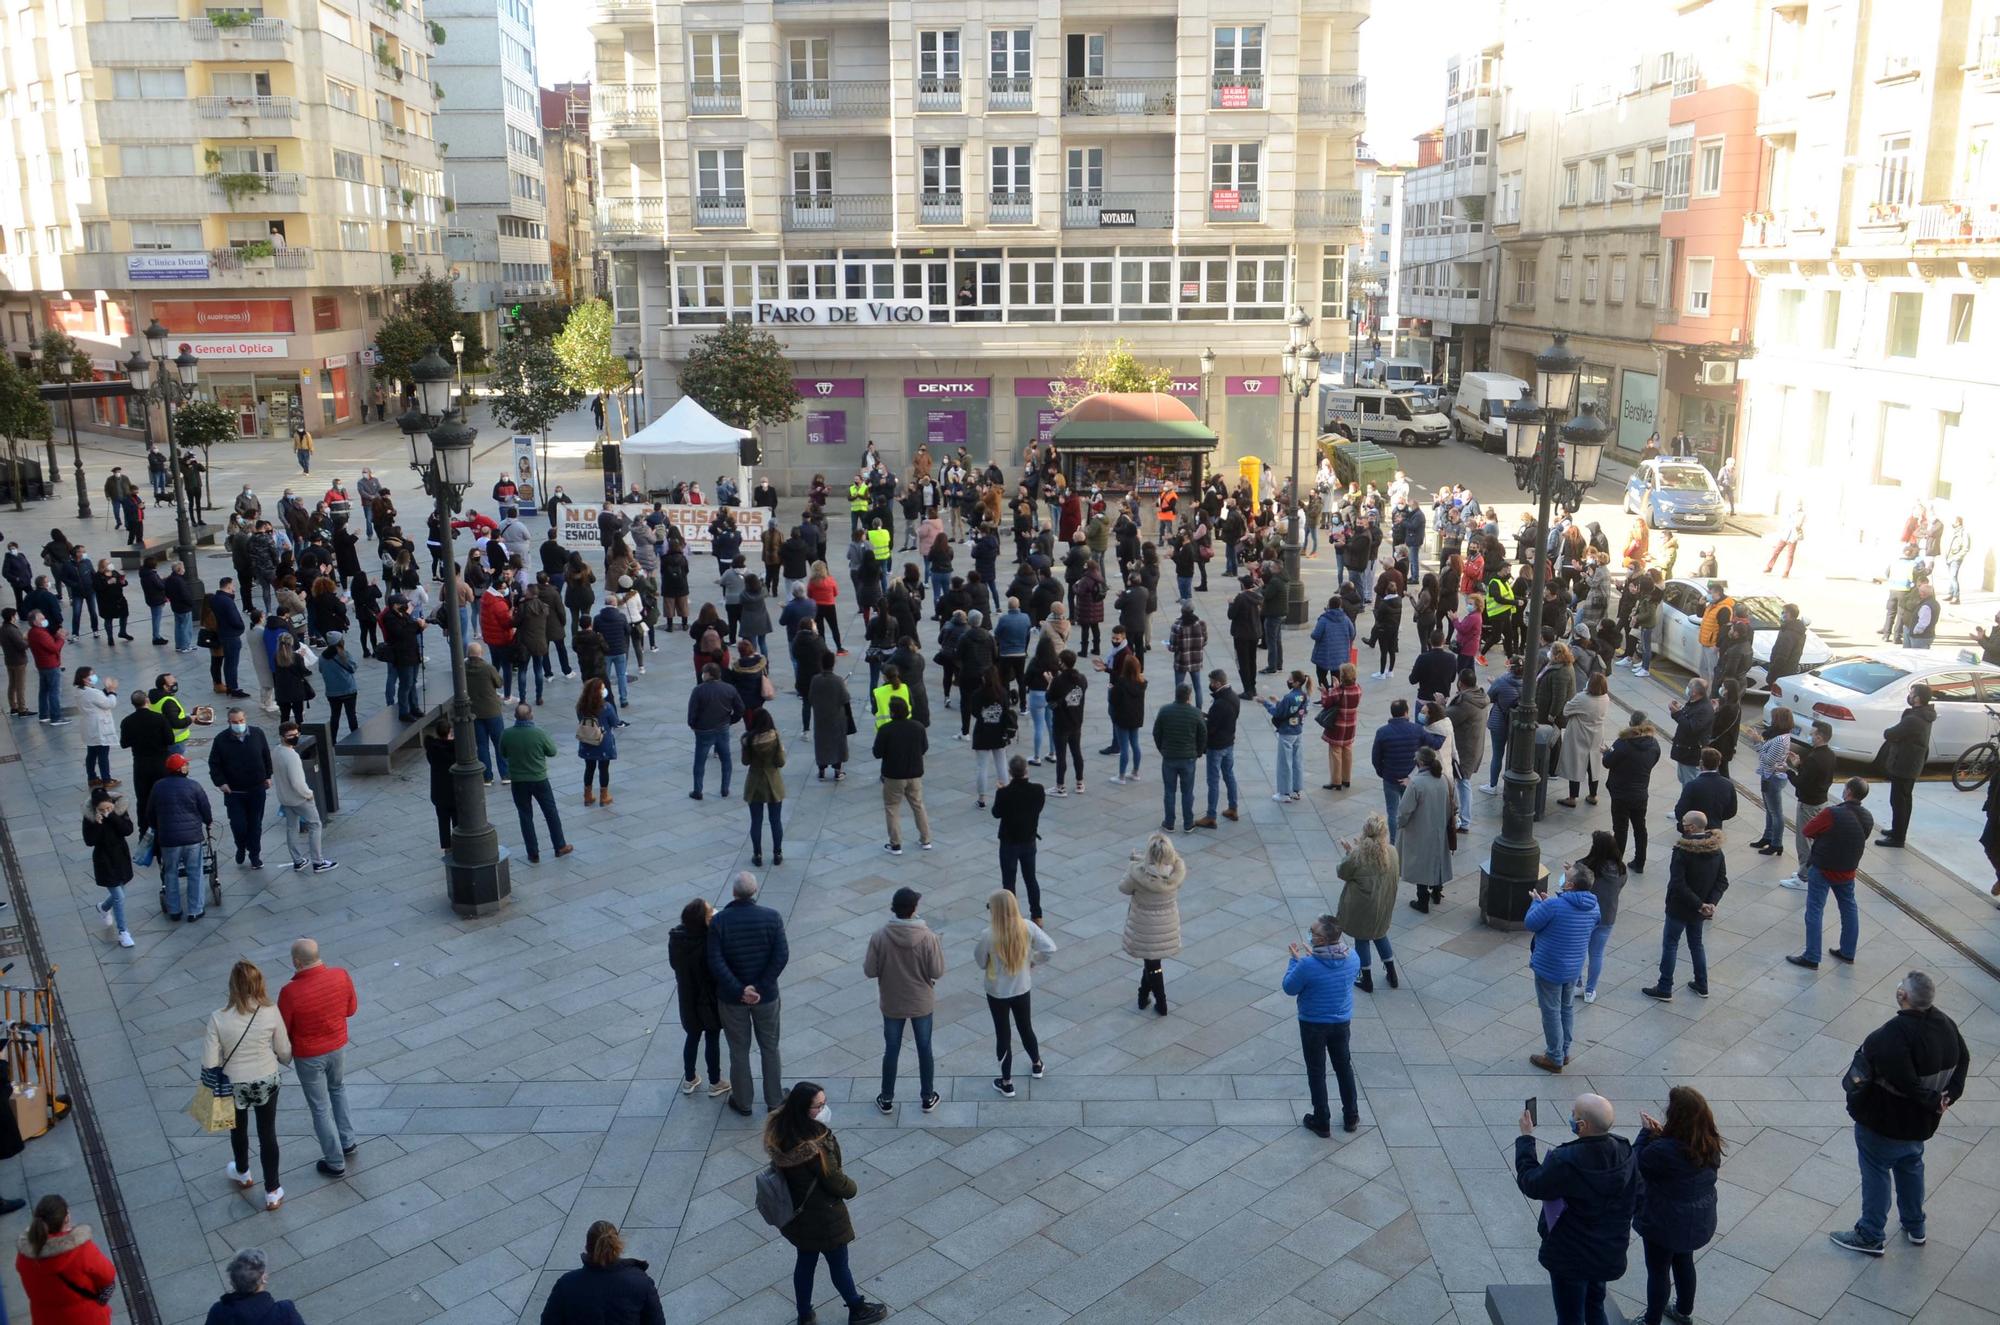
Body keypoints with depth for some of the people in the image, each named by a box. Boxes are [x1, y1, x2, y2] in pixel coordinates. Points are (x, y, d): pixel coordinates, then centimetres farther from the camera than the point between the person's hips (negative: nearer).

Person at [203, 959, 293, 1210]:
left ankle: (242, 1174, 54)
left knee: (238, 1129, 28)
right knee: (267, 1133, 18)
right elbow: (285, 1054, -8)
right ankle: (272, 1192, 28)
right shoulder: (271, 1013, -20)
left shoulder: (218, 1018, -23)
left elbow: (210, 1064, -18)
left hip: (234, 1085, 0)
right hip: (267, 1083, 0)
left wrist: (207, 1039, 3)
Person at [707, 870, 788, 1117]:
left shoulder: (718, 921, -15)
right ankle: (774, 1100, 31)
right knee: (770, 1048, 18)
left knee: (739, 1050, 17)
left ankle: (742, 1102, 32)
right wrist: (761, 986, -16)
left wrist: (740, 990, -18)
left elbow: (716, 963, -20)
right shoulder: (772, 917, -13)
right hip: (766, 995, 0)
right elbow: (781, 956, -17)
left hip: (731, 997, 0)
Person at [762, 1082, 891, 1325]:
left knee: (805, 1261, 26)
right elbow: (835, 1181, -22)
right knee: (838, 1264, 18)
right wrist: (852, 1188, -3)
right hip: (822, 1217, -7)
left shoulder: (782, 1131, -15)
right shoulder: (815, 1148, -38)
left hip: (796, 1213, 7)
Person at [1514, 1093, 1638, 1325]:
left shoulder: (1565, 1162, -35)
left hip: (1570, 1257, -6)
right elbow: (1636, 1199, 0)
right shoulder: (1624, 1152, -14)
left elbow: (1530, 1184, -17)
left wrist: (1525, 1138, -8)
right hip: (1609, 1253, 6)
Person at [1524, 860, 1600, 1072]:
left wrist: (1537, 902, 1)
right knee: (1566, 1008, 23)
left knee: (1551, 1013, 10)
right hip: (1574, 969, 6)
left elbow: (1530, 923, -16)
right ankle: (1564, 1052, 37)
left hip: (1549, 970, -6)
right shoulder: (1593, 907, -7)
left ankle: (1554, 1059, 23)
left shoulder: (1554, 906, -29)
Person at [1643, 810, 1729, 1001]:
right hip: (1698, 911, 7)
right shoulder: (1716, 850, -3)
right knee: (1696, 943, 23)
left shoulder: (1683, 851, -25)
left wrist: (1700, 904, -20)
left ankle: (1664, 989, 13)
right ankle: (1701, 985, 32)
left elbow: (1678, 884, -27)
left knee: (1670, 945, 6)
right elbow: (1722, 881, -1)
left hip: (1680, 908, -6)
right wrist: (1711, 903, -11)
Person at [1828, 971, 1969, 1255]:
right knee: (1911, 1167, 27)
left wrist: (1932, 1100, -18)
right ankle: (1915, 1227, 44)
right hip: (1922, 1123, 8)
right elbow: (1962, 1061, 6)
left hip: (1882, 1123, -8)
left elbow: (1903, 1082, -35)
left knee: (1876, 1173, 9)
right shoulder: (1946, 1025, -6)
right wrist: (1947, 1097, 0)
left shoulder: (1895, 1034, -34)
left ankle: (1871, 1237, 21)